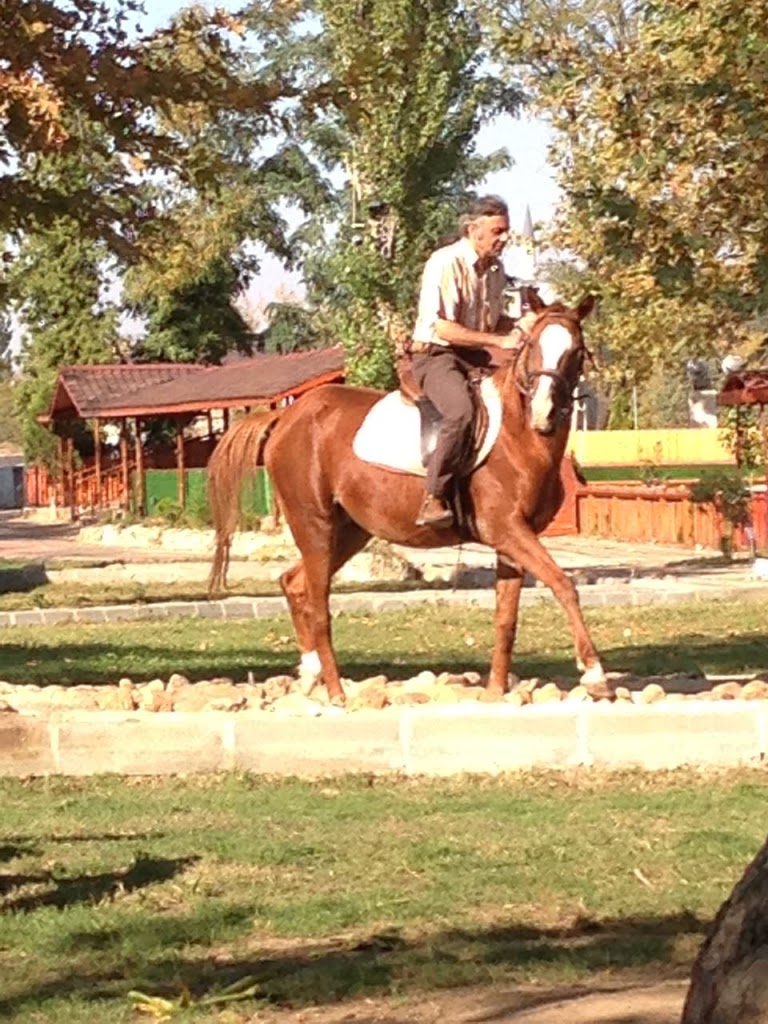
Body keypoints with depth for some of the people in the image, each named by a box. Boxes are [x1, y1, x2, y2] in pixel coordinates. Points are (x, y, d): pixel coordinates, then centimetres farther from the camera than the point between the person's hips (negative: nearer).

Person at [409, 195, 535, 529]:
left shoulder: (495, 268, 10)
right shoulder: (445, 264, -16)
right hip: (436, 355, -9)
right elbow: (441, 328, -22)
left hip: (477, 358, 9)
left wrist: (519, 324, -2)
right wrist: (499, 340, -23)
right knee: (461, 411, -34)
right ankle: (433, 501, -31)